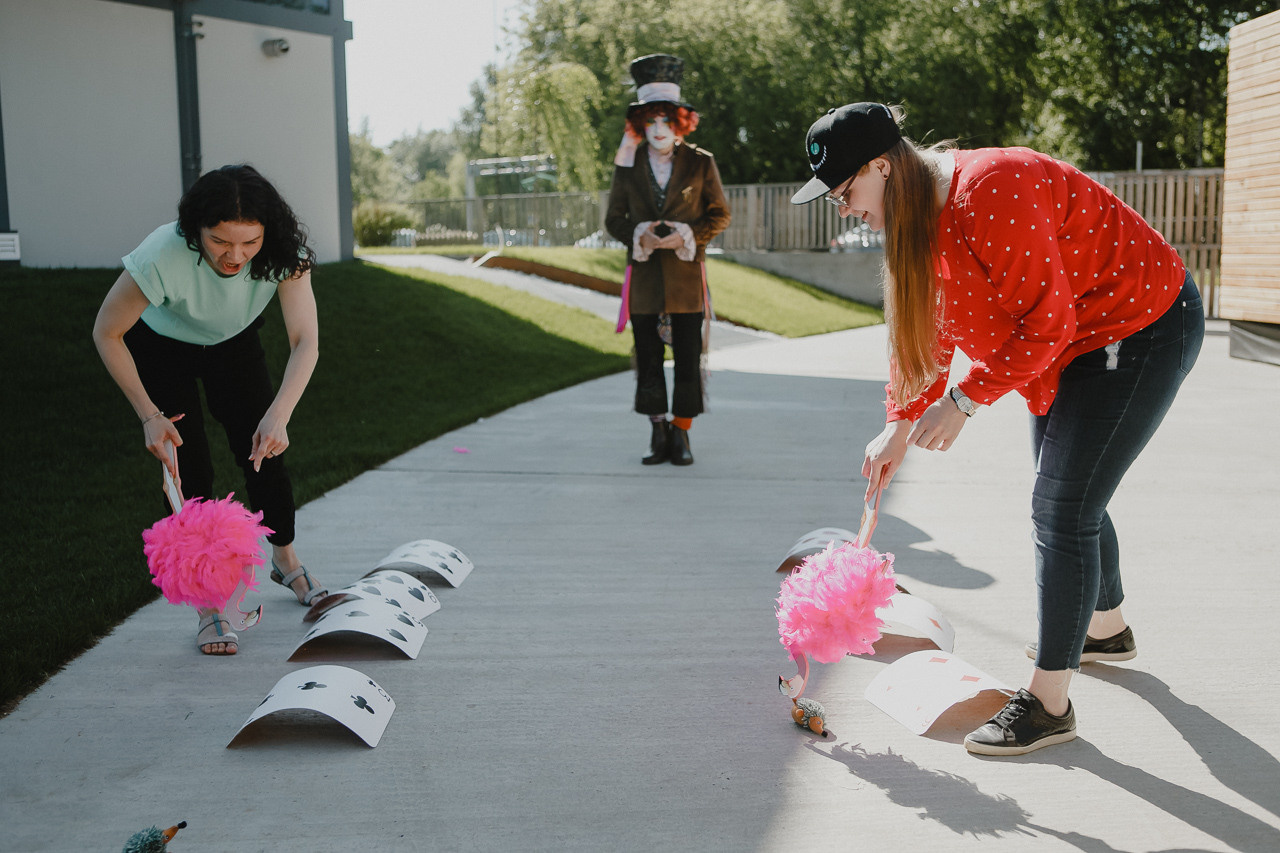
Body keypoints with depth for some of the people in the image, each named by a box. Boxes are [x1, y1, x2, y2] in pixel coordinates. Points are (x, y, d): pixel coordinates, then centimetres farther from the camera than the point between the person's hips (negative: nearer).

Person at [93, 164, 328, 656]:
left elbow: (306, 342, -34)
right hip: (162, 351, -2)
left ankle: (286, 563, 27)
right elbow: (107, 333, -24)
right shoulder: (164, 255, -40)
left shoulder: (283, 252, -33)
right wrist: (149, 415, -26)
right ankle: (208, 606, 1)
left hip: (234, 345, 3)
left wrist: (279, 414, -49)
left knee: (264, 455, 1)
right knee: (189, 471, -9)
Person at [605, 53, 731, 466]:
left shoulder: (700, 163, 2)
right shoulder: (627, 164, 5)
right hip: (644, 274, 2)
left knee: (688, 358, -1)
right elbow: (614, 218, 10)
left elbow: (720, 214, 6)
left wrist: (687, 237, -11)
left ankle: (681, 433, 11)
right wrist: (639, 236, -11)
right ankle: (658, 434, 15)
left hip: (686, 273, -1)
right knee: (648, 356, 4)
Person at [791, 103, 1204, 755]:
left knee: (1061, 509, -11)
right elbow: (922, 329, 8)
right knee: (1068, 496, 21)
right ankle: (1106, 629, 45)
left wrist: (964, 400, -24)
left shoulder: (990, 193, -32)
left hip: (1142, 330, -10)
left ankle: (1048, 702, -1)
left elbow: (1045, 322, -29)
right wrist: (899, 426, 3)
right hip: (1076, 340, 10)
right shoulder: (917, 218, 0)